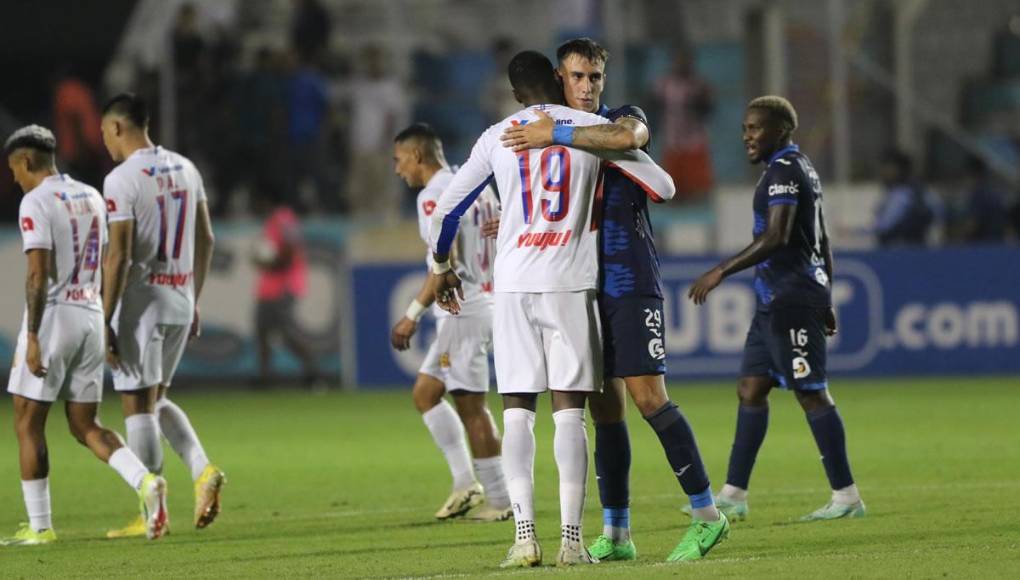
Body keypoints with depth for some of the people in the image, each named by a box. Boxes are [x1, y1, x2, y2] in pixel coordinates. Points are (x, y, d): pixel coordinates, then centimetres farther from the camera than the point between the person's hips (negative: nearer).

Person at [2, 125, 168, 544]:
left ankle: (39, 526, 4)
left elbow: (38, 273, -18)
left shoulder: (36, 203, -11)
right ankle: (145, 482, -12)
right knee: (85, 425, 11)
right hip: (91, 315, 7)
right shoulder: (91, 197, 13)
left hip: (52, 316, -7)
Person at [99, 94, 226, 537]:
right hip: (180, 301, 7)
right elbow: (206, 241, 15)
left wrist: (105, 322, -14)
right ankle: (203, 470, -1)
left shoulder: (121, 180, -13)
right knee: (157, 400, 19)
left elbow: (118, 256, -18)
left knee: (138, 405, 0)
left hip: (141, 302, -7)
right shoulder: (185, 169, 10)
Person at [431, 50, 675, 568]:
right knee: (569, 408, 1)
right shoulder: (593, 128, 3)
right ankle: (571, 539, -6)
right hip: (572, 282, -1)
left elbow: (447, 208, 11)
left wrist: (440, 266, 28)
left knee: (517, 409, 4)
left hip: (514, 285, 1)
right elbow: (664, 187, 7)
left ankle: (525, 534, -7)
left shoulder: (497, 137, 7)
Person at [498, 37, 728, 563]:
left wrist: (554, 135, -27)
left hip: (631, 284, -6)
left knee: (648, 397, -13)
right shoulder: (546, 135, 16)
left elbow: (627, 137, -29)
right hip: (587, 286, 6)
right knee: (605, 410, 5)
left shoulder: (623, 118, -2)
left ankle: (707, 515, -9)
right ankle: (615, 534, 9)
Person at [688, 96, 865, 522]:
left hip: (792, 302, -11)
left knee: (811, 393, -8)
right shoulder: (801, 168, 19)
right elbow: (822, 241, 23)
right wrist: (825, 301, 25)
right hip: (776, 300, 11)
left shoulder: (785, 171, -13)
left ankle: (846, 496, -6)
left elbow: (776, 237, -25)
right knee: (750, 388, 9)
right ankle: (733, 495, 11)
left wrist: (722, 271, -24)